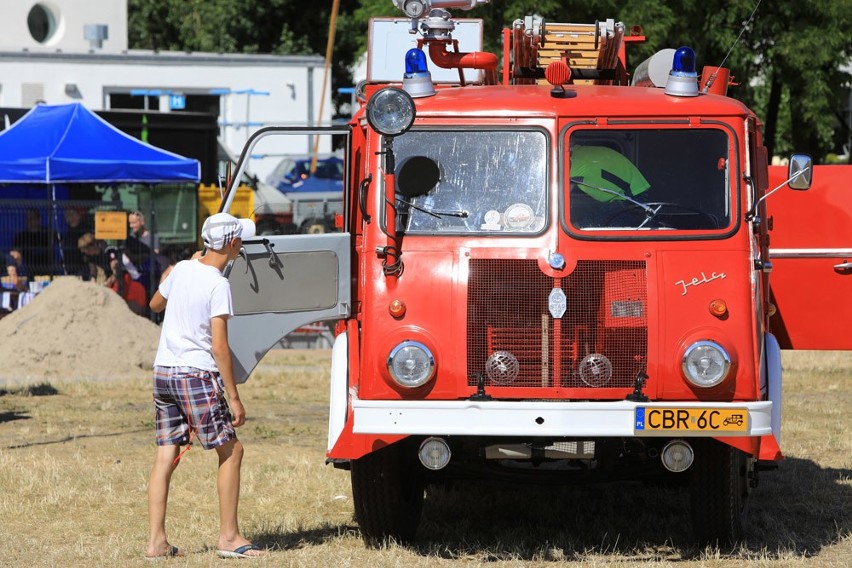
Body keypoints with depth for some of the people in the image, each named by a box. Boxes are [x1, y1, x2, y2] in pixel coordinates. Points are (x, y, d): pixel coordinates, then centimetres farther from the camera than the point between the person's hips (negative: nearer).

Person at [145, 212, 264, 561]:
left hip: (163, 372, 7)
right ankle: (228, 537, 3)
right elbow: (219, 346, -16)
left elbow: (155, 304, 27)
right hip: (197, 375, -7)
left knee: (166, 456, 6)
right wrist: (234, 397, -13)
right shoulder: (218, 285, -13)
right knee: (230, 450, 3)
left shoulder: (182, 269, 7)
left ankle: (156, 541, 4)